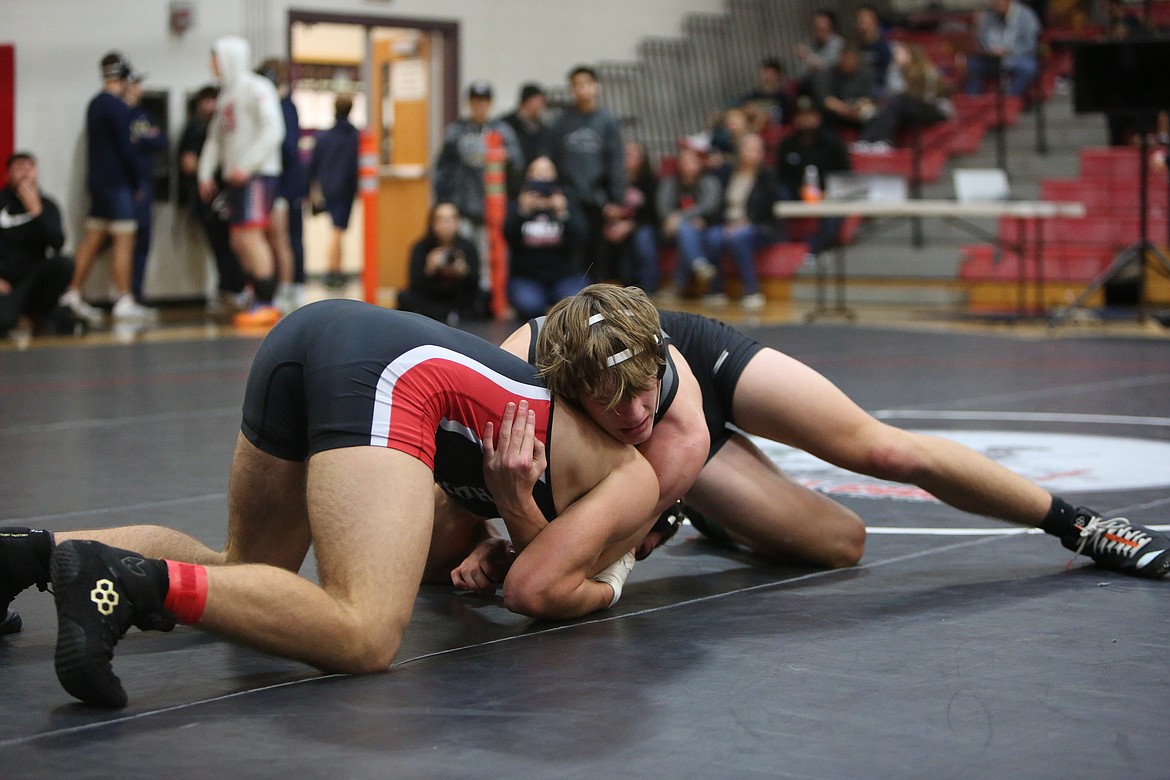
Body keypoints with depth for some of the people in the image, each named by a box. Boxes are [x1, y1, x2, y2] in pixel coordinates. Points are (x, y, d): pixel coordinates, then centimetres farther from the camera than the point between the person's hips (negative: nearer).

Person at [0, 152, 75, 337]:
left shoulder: (47, 205, 4)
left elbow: (57, 243, -12)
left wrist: (36, 210, -21)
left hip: (32, 278, 3)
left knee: (64, 263, -28)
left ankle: (41, 312, -5)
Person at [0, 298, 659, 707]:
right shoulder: (640, 479, 18)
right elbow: (534, 591, 5)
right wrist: (604, 591, 22)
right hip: (396, 376, -9)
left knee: (243, 572, 25)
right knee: (364, 637, -19)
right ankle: (138, 580, -35)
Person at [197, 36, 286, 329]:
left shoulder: (256, 88, -7)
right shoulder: (225, 94, 19)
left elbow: (273, 131, -17)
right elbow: (215, 137, 22)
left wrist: (246, 165, -21)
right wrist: (206, 173, 10)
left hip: (257, 174, -9)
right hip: (236, 176, 9)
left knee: (250, 236, -13)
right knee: (239, 241, 6)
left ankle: (265, 305, -11)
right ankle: (261, 302, 10)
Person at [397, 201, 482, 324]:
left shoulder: (468, 248, -9)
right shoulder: (420, 248, -10)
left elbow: (473, 286, -14)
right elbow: (416, 284, -19)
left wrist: (464, 272, -35)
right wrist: (429, 269, -37)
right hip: (428, 302, 1)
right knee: (405, 298, -27)